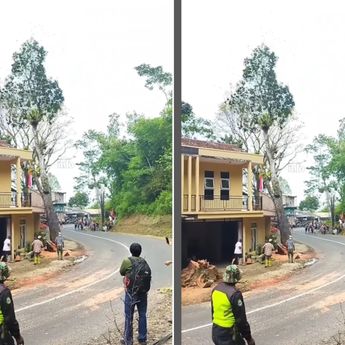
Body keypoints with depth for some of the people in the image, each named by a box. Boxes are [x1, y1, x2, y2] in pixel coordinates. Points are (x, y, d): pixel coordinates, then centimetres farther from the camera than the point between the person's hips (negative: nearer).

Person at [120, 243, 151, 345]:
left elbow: (121, 272, 6)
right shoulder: (145, 263, 4)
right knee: (142, 315, 14)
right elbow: (148, 277, 5)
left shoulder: (127, 261, -9)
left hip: (131, 294, -4)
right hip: (143, 293, 4)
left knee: (129, 317, 7)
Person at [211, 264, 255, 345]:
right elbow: (241, 319, -18)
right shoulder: (234, 294, -22)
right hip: (228, 333, -7)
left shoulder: (215, 289, 1)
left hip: (216, 331, 8)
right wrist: (249, 338, -8)